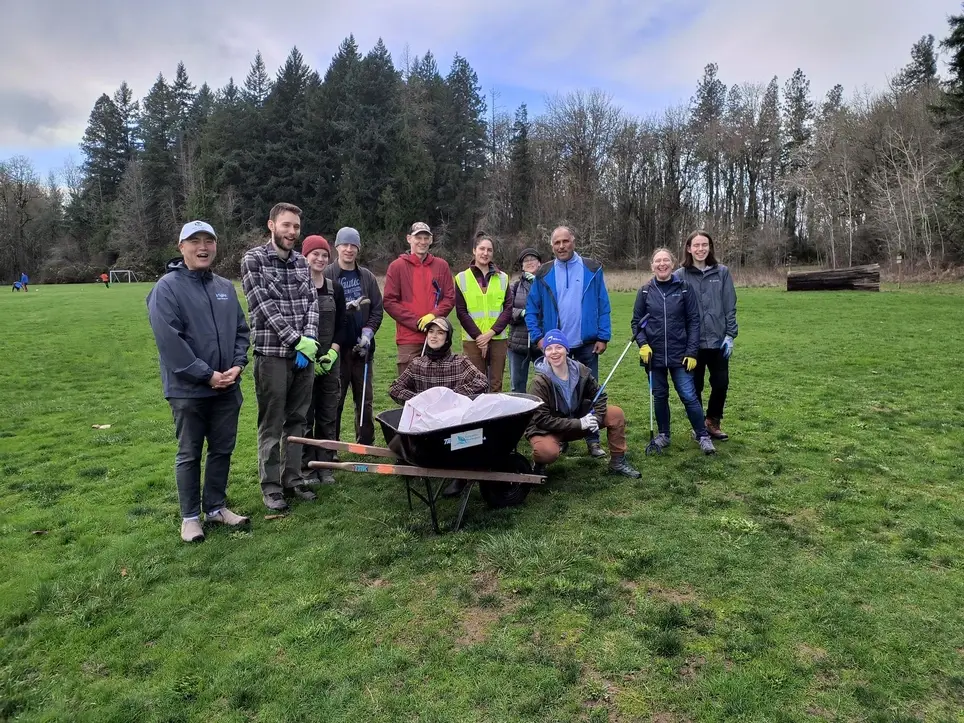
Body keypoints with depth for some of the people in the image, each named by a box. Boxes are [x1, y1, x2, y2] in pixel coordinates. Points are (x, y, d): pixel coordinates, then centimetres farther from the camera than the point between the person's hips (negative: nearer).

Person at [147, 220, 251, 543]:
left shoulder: (226, 287, 9)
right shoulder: (167, 287, -9)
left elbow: (241, 330, 12)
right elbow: (168, 339, -16)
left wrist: (238, 364, -5)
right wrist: (206, 375, -17)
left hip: (227, 387, 5)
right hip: (188, 389, -5)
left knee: (222, 450, 14)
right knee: (189, 454, 7)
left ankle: (216, 507, 30)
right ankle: (190, 516, 21)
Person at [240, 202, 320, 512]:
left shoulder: (301, 262, 12)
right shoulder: (254, 259, -4)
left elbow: (311, 303, 7)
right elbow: (264, 307, -12)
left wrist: (309, 341, -9)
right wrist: (296, 341, -14)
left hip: (304, 354, 5)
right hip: (272, 354, -5)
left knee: (297, 420, 12)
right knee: (271, 424, 2)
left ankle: (293, 478, 23)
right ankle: (271, 485, 13)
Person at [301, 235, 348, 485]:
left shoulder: (335, 288, 9)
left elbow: (341, 326, 10)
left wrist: (333, 352, -5)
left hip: (330, 361, 4)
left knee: (328, 416, 7)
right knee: (305, 417, 0)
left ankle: (325, 466, 18)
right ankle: (306, 468, 11)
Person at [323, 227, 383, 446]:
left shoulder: (367, 277, 9)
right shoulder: (327, 275, -2)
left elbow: (377, 309, 9)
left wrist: (368, 333, -3)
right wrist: (345, 307, -19)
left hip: (362, 347, 4)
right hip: (336, 346, -3)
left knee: (365, 399, 11)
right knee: (334, 399, 2)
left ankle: (366, 444, 21)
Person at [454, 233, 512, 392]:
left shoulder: (502, 278, 9)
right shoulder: (462, 278, 4)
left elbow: (508, 308, 3)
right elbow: (461, 312, -1)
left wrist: (490, 333, -10)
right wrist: (478, 336, -9)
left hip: (498, 339, 2)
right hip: (472, 340, -2)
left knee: (496, 384, 5)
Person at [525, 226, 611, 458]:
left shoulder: (592, 269, 0)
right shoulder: (543, 274, 2)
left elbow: (603, 306, -1)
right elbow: (531, 309, 4)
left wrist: (603, 337, -6)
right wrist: (538, 337, -5)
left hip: (587, 343, -1)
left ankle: (593, 440, 16)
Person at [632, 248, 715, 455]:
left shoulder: (684, 289, -2)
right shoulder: (645, 291, 1)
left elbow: (693, 321, -1)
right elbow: (636, 321, 6)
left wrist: (692, 352, -7)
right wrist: (642, 344, -9)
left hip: (680, 354, -1)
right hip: (654, 354, 2)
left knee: (689, 396, -3)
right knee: (660, 395, 11)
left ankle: (703, 436, 12)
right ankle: (663, 435, 27)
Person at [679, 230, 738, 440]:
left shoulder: (722, 272, 2)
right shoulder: (681, 275, -3)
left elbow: (730, 306, 3)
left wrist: (730, 335, -2)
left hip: (718, 340, 2)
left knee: (721, 384, 7)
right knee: (694, 386, 7)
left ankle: (713, 423, 28)